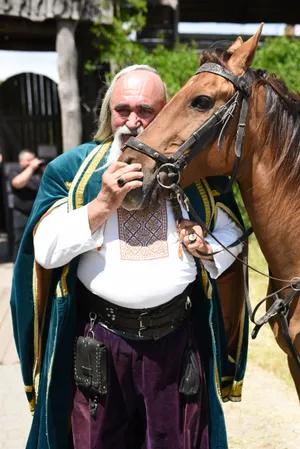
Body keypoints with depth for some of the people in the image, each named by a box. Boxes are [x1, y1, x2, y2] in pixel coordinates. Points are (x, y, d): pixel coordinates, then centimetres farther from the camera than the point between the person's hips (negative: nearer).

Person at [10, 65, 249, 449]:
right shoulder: (73, 168, 1)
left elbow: (232, 236, 14)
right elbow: (45, 251, -6)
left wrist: (209, 247, -8)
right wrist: (104, 204, -17)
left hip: (178, 335, 1)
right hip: (99, 341, -1)